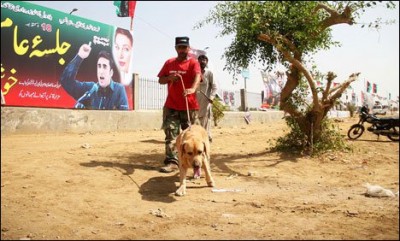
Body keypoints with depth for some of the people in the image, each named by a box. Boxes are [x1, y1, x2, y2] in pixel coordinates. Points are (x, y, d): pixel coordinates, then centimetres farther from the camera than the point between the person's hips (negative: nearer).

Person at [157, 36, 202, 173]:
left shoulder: (193, 62, -4)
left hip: (189, 106, -3)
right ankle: (172, 162, 4)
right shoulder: (169, 63, 10)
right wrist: (169, 78, -9)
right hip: (171, 106, 4)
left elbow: (197, 76, -24)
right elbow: (160, 80, 14)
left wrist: (192, 89, -45)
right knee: (170, 135, 0)